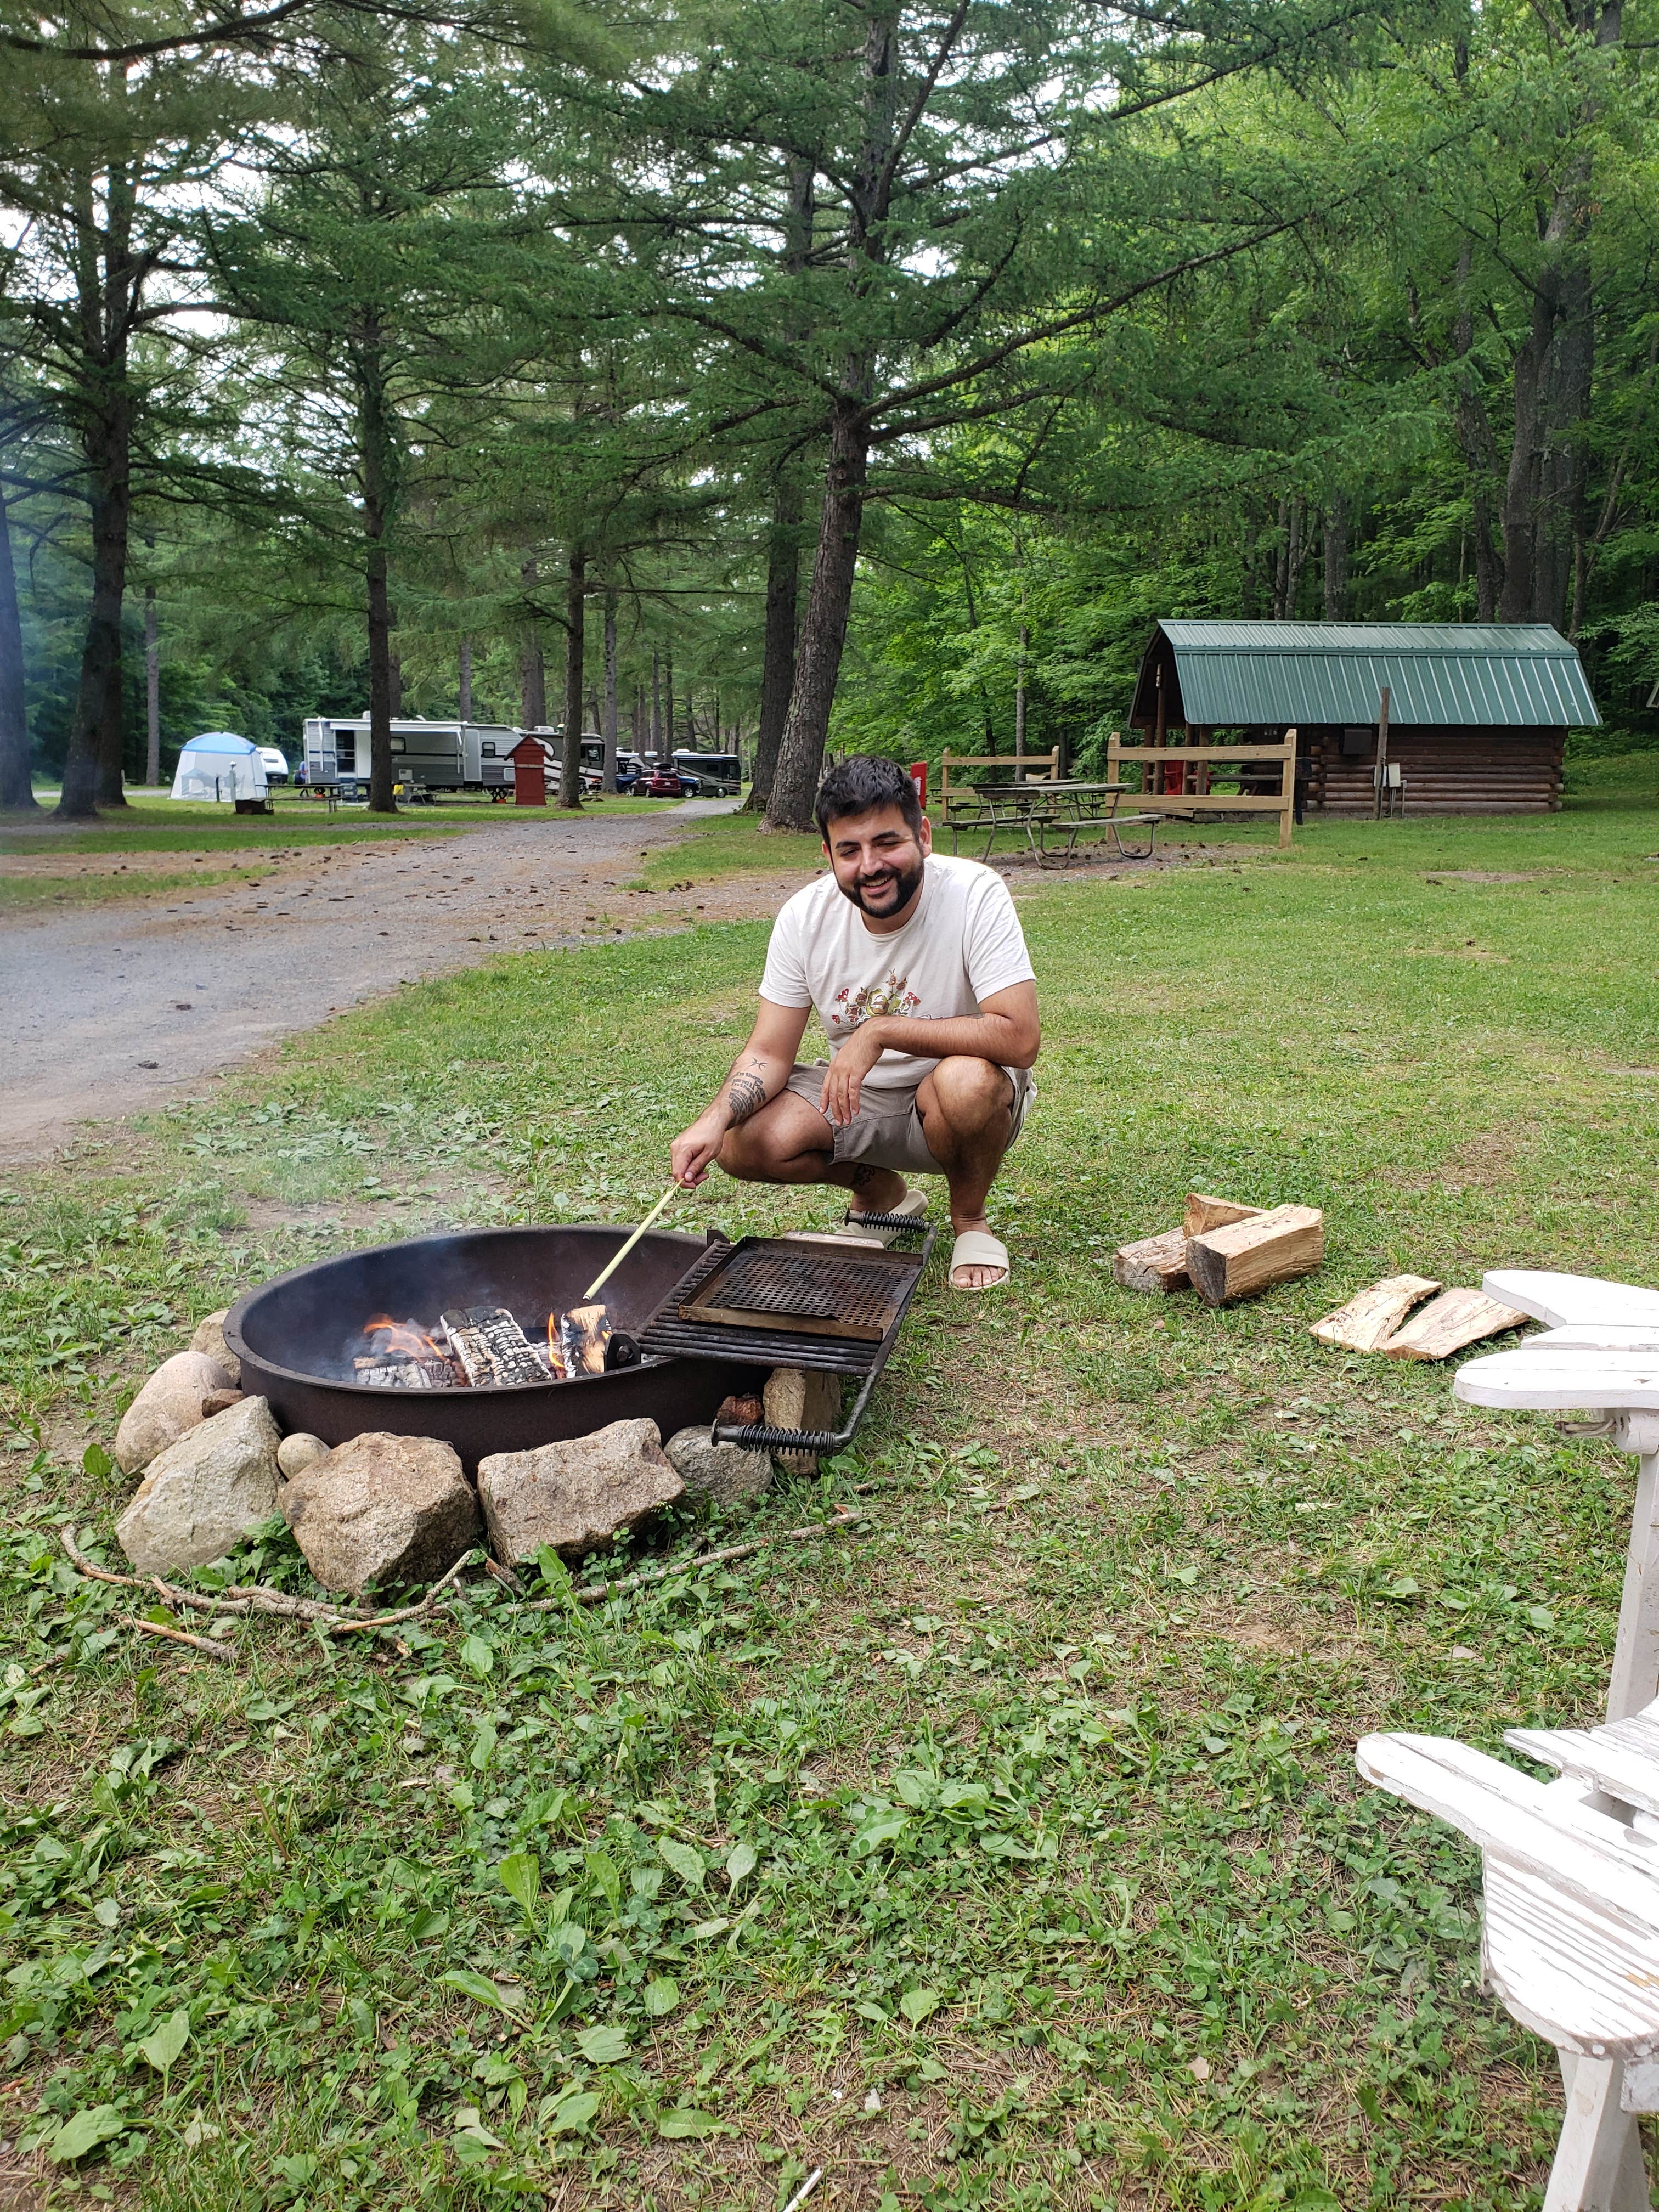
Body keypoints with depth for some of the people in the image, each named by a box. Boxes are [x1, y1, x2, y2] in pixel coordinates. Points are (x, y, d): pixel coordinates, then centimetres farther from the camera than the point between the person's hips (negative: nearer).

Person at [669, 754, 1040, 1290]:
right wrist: (715, 1120, -28)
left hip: (964, 1101, -4)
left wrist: (880, 1030, -33)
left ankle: (970, 1219, -3)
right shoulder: (806, 916, -11)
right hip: (855, 1097, 4)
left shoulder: (975, 894, -23)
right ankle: (878, 1189, 13)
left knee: (967, 1080, -38)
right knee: (742, 1144, -20)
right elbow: (770, 1053, -7)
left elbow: (1019, 1037, -32)